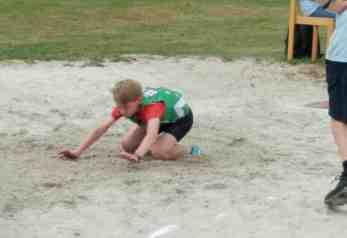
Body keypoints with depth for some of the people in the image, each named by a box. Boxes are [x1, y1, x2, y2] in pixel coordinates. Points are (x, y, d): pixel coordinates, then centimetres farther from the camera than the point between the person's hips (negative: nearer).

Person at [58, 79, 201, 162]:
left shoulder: (152, 106, -44)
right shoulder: (124, 105, -24)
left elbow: (152, 135, -62)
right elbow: (101, 129, -25)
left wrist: (137, 156, -80)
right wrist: (77, 152, -31)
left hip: (180, 116, -7)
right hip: (160, 118, 7)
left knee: (159, 152, -30)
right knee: (126, 146, -3)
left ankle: (189, 151, -5)